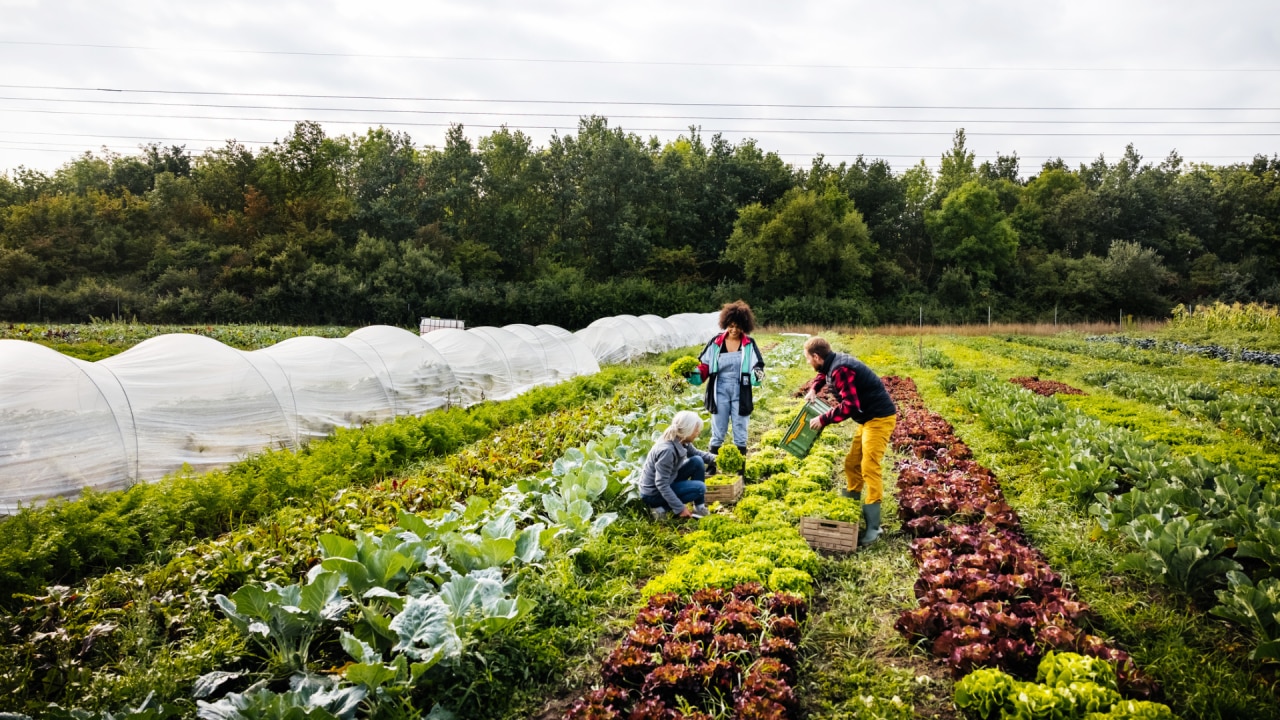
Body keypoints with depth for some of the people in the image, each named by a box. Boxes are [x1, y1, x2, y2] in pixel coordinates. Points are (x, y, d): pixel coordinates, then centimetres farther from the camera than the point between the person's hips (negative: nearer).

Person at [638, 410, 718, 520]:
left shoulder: (681, 441, -6)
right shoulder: (667, 450, -33)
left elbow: (697, 453, 14)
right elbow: (661, 485, -30)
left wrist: (714, 459, -4)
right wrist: (679, 508, -27)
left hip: (667, 483, 9)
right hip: (653, 493, -9)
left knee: (697, 462, -1)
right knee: (699, 488, -17)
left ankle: (699, 507, 6)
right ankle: (662, 508, -7)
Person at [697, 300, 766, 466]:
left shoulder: (749, 344, -1)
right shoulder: (716, 342, 0)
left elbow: (757, 366, -4)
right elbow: (705, 365, 4)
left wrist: (757, 375, -27)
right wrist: (695, 374, -14)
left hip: (740, 394, 0)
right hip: (720, 392, 0)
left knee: (740, 433, 10)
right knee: (718, 433, 8)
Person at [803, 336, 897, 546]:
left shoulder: (840, 369, -23)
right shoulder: (834, 363, 7)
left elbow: (850, 406, -30)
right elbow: (823, 374, 32)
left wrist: (823, 419, -20)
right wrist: (814, 389, 13)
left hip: (879, 418, -10)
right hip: (868, 418, 11)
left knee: (869, 469, -13)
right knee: (851, 464, 15)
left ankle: (873, 527, -11)